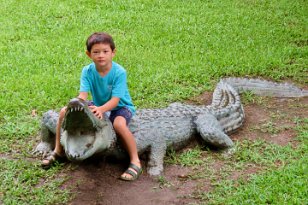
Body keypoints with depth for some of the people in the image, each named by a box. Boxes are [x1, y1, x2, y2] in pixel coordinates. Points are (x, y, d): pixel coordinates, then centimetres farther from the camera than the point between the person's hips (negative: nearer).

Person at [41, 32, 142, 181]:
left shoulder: (119, 72, -25)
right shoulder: (87, 71, -12)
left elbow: (115, 100, -30)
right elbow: (83, 95, -23)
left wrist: (101, 109, -50)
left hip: (120, 107, -5)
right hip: (98, 106, 5)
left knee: (119, 124, -39)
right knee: (65, 112, -6)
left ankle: (135, 162, -25)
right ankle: (58, 151, 10)